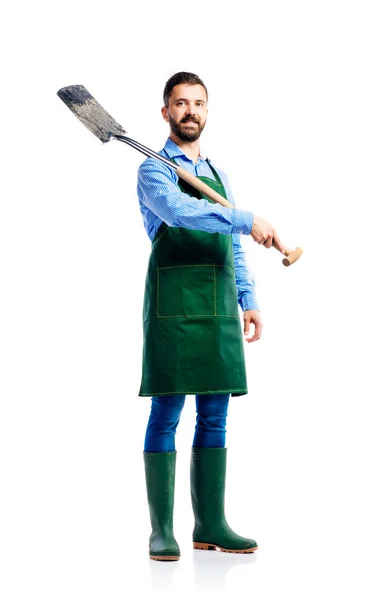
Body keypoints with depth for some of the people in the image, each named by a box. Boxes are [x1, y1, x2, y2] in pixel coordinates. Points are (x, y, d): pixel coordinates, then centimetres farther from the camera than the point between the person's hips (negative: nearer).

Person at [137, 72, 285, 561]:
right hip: (173, 304, -6)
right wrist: (246, 220, -27)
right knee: (166, 415, -5)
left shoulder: (217, 175, 21)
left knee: (214, 418, 6)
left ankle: (210, 524, 12)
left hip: (219, 307, 6)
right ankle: (162, 530, 0)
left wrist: (249, 301, 13)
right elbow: (178, 210, -22)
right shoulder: (154, 171, 0)